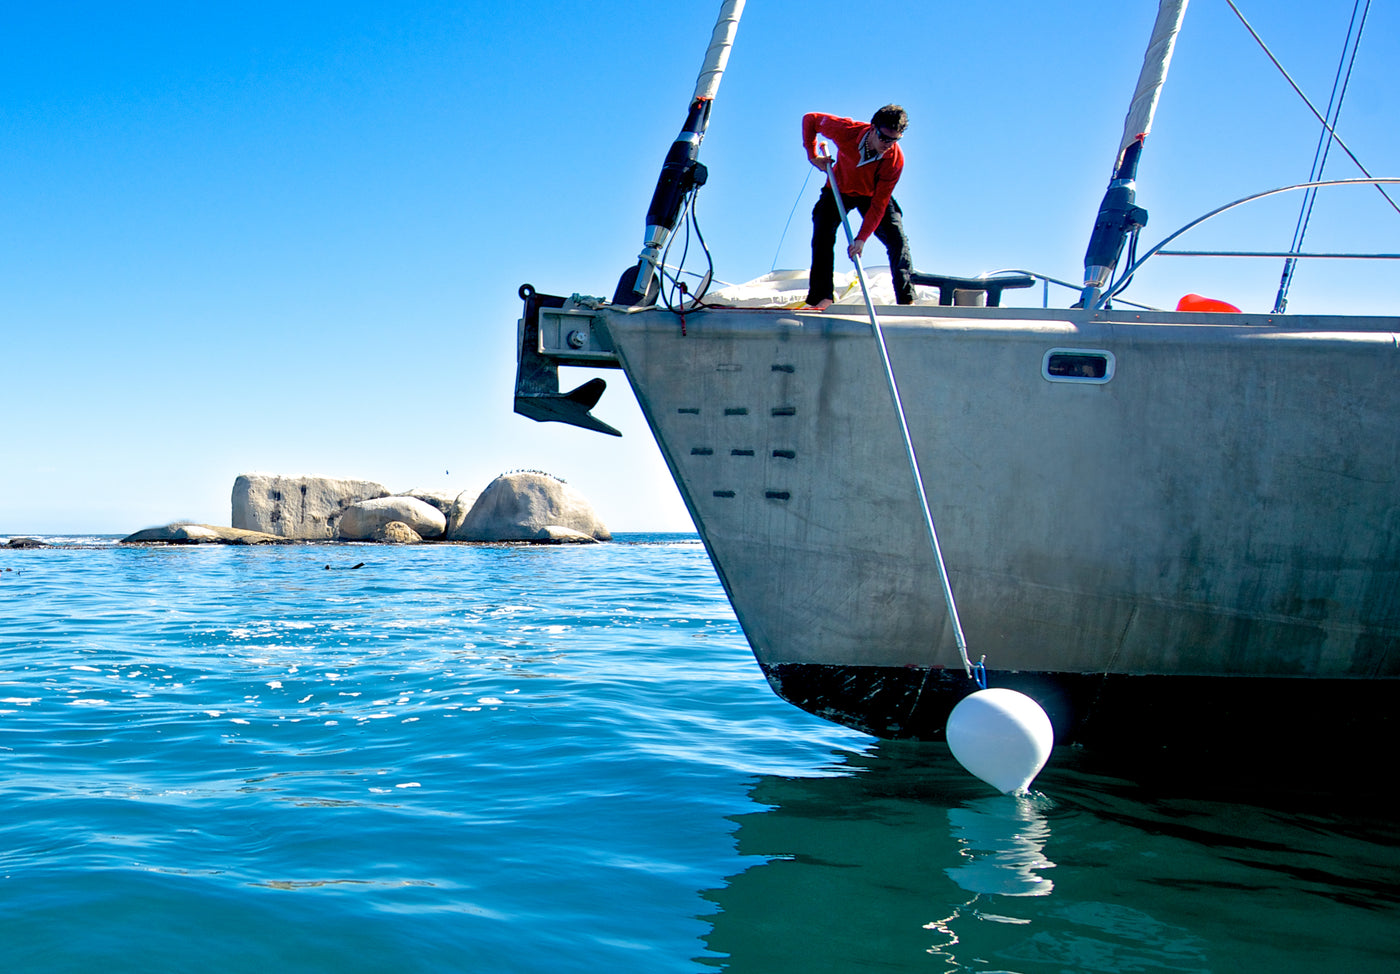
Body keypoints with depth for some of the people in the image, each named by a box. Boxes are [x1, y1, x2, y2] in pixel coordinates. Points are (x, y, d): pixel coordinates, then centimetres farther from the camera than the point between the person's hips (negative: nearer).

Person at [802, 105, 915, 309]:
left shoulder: (895, 159, -31)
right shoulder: (846, 130, -32)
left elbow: (879, 203, -30)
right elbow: (810, 119, -15)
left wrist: (862, 238, -37)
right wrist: (813, 156, -17)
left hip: (871, 194, 0)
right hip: (840, 189, 0)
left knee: (897, 238, -13)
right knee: (823, 232, -17)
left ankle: (906, 298, -7)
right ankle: (823, 295, -11)